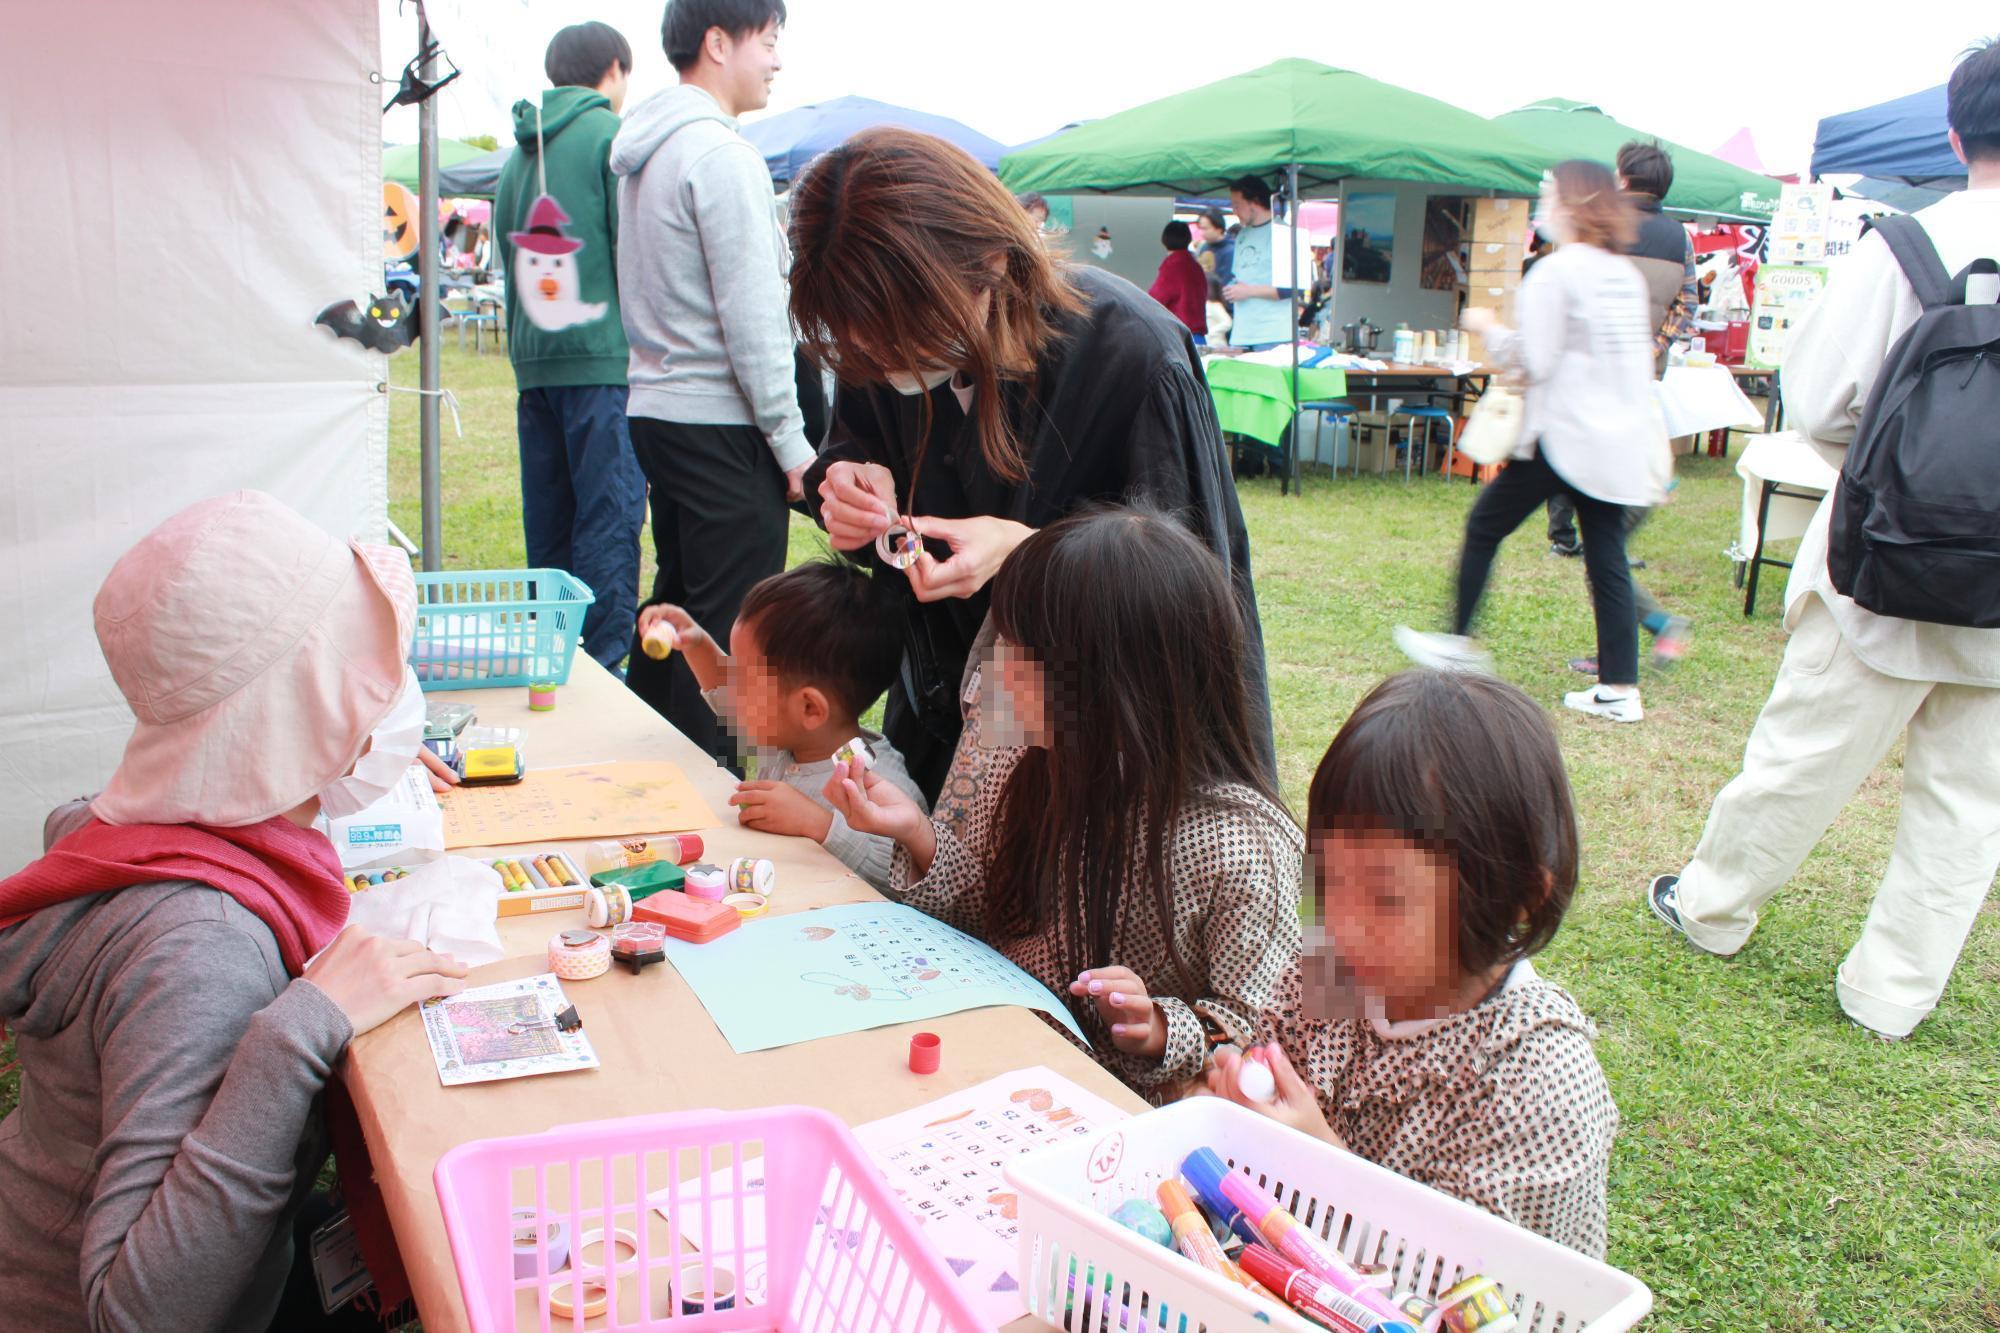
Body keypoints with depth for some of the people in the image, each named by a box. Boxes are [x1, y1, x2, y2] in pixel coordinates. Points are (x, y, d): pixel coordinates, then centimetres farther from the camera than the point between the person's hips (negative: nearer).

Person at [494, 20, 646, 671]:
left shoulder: (521, 151, 19)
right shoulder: (611, 136, -3)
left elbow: (507, 260, 21)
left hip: (534, 364, 7)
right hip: (603, 356, -7)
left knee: (548, 521, 11)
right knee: (609, 515, -5)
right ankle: (602, 663, -5)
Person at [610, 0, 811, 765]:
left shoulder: (647, 149, 16)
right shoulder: (721, 154, -14)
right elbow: (751, 314, -17)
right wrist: (791, 439, -13)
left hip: (658, 407, 10)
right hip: (720, 419, -10)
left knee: (678, 591, 18)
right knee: (735, 624, -4)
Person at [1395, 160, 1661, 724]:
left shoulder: (1554, 272, -12)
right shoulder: (1628, 277, 12)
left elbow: (1532, 361, -14)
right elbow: (1641, 357, 16)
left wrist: (1489, 328, 0)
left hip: (1563, 436, -7)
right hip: (1622, 439, 7)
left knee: (1484, 526, 9)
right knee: (1606, 555, 8)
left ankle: (1459, 641, 18)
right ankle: (1620, 689, 8)